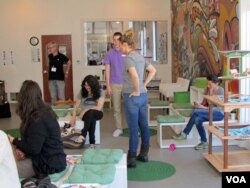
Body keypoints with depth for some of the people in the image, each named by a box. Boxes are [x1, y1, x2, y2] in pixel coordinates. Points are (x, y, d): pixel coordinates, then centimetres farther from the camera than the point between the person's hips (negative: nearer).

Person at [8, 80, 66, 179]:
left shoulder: (37, 119, -25)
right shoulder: (44, 111, 5)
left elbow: (33, 149, -21)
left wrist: (14, 141, -5)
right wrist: (23, 149, -6)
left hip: (48, 163, -9)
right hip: (51, 158, 9)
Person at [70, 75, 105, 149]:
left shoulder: (100, 92, -9)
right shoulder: (82, 92, 0)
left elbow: (99, 107, -16)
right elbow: (76, 106, 2)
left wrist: (86, 110, -19)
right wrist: (73, 117, -11)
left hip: (97, 113, -2)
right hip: (86, 114, 2)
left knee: (91, 113, -39)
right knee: (91, 118, -36)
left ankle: (83, 136, -42)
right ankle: (92, 142, -37)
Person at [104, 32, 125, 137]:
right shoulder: (109, 53, 2)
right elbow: (107, 70, 2)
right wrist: (108, 86, -3)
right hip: (114, 84, 1)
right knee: (116, 108, 6)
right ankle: (119, 128, 17)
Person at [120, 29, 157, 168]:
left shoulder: (128, 58, -15)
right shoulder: (140, 56, 10)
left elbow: (135, 76, -30)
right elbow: (153, 70, 19)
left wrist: (137, 91, -18)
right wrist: (144, 85, 14)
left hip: (132, 97, -8)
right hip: (143, 95, 9)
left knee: (133, 128, -1)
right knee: (143, 125, 14)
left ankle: (131, 159, 8)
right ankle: (144, 154, 26)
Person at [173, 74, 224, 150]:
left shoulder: (221, 91, -13)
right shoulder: (207, 89, 6)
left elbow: (218, 108, -18)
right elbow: (204, 103, 10)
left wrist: (203, 107, -26)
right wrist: (199, 104, -14)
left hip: (219, 113, -6)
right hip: (210, 112, 6)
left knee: (196, 112, -30)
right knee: (197, 119, -29)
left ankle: (184, 133, -18)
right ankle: (204, 142, -16)